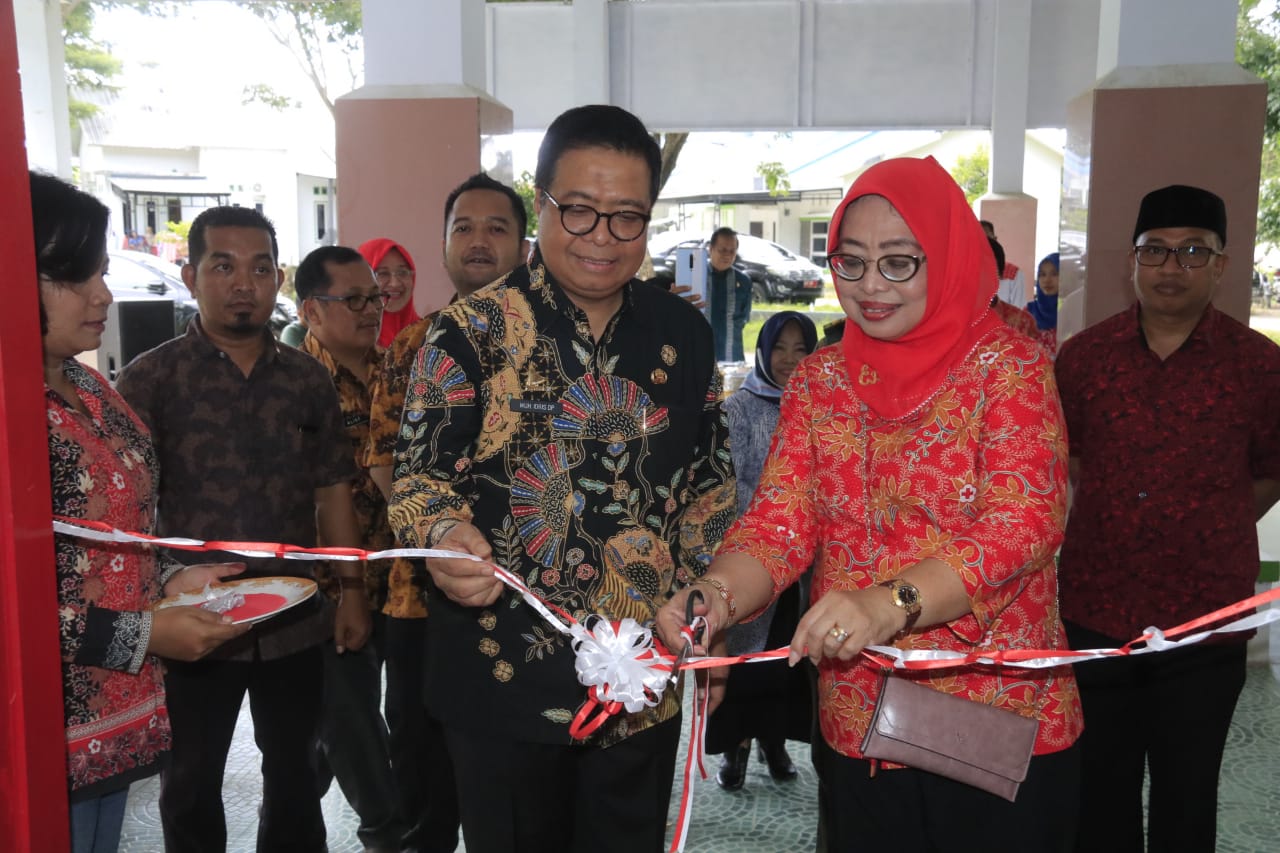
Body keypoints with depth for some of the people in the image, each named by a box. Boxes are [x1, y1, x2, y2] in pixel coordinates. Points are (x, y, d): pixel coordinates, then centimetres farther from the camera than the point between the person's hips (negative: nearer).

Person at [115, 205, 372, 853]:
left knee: (294, 774, 19)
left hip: (296, 622, 3)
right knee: (191, 786, 17)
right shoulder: (150, 379, -7)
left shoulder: (309, 380, 3)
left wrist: (352, 588, 5)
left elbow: (333, 491, 7)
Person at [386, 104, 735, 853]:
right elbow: (419, 475, -8)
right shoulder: (473, 330, -7)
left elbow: (709, 483, 10)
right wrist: (443, 536, -30)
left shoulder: (682, 333, 3)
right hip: (506, 675, -3)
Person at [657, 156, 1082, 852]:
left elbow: (1024, 522, -19)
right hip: (855, 723, 3)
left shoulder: (1006, 365, -7)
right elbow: (779, 522, -4)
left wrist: (893, 601, -34)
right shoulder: (817, 381, 4)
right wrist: (714, 595, -25)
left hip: (999, 717, -3)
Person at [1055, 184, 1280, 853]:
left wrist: (1202, 538, 4)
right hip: (1094, 612, 2)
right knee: (1101, 793, 17)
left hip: (1205, 621, -1)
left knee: (1186, 797, 15)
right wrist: (1117, 525, 10)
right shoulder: (1083, 354, -1)